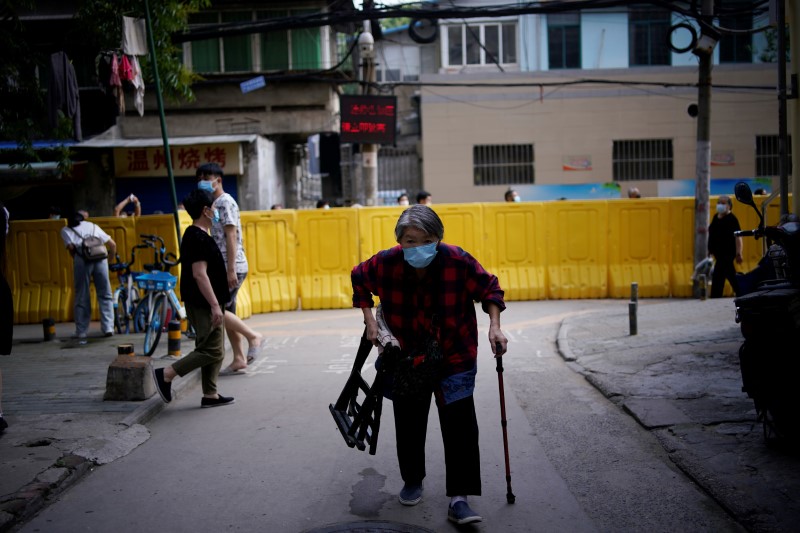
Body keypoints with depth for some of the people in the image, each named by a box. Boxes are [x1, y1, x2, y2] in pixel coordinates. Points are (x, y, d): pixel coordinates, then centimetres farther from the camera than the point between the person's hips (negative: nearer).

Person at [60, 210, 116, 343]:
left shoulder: (66, 229, 23)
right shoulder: (93, 226, 32)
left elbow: (71, 247, 2)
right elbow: (113, 244, 26)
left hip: (83, 258, -2)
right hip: (100, 257, 2)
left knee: (82, 297, 5)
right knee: (105, 294, 11)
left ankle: (81, 333, 6)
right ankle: (108, 328, 6)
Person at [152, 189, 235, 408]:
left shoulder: (195, 235, 15)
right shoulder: (198, 238, -17)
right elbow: (199, 274, -24)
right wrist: (215, 305, -24)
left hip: (204, 305, 11)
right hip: (203, 305, -11)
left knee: (216, 350, 13)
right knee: (211, 351, -8)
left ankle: (210, 395, 17)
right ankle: (165, 374, -3)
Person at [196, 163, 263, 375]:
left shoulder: (225, 202, -10)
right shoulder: (214, 204, 18)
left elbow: (231, 237, -18)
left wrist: (231, 270, -22)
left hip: (232, 266, -10)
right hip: (222, 267, 10)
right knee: (227, 312, 9)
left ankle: (253, 336, -2)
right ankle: (239, 359, 13)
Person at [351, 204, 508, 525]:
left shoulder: (458, 261, -24)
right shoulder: (386, 263, -21)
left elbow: (489, 288, -5)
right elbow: (359, 279, 2)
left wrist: (494, 326, -17)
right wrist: (369, 320, -3)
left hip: (454, 356, -1)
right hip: (406, 355, 2)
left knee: (460, 424, -8)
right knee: (409, 424, 13)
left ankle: (458, 499, 1)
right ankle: (412, 481, 37)